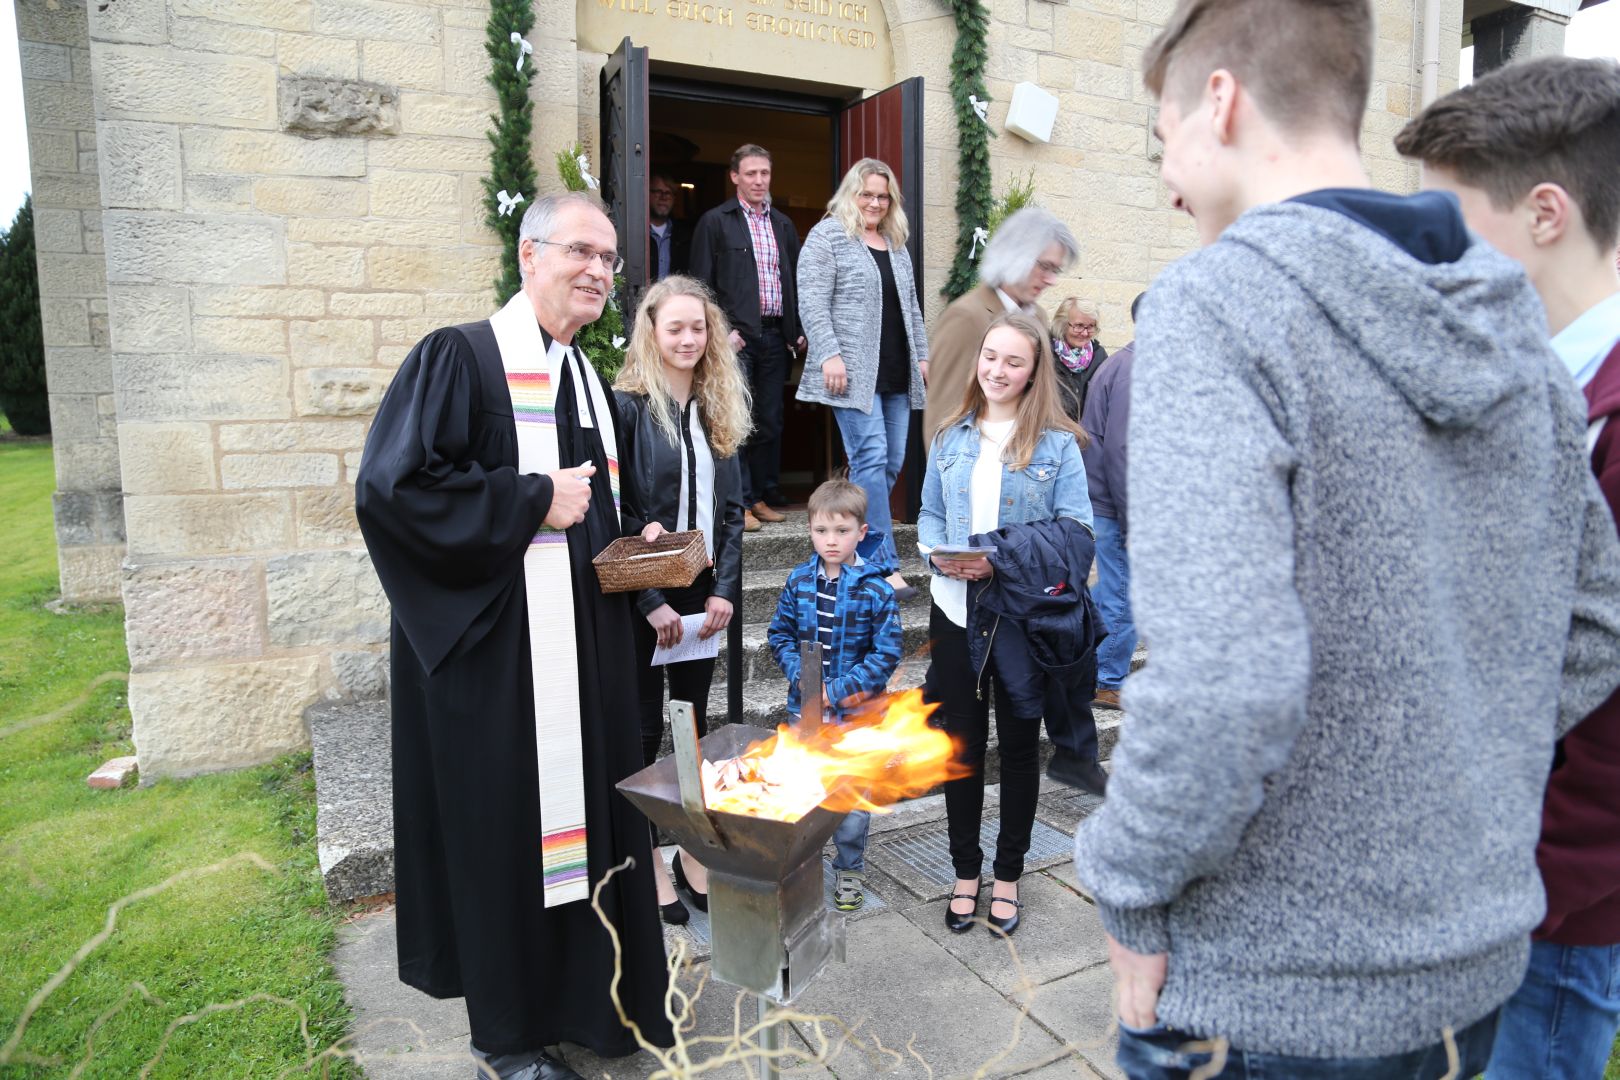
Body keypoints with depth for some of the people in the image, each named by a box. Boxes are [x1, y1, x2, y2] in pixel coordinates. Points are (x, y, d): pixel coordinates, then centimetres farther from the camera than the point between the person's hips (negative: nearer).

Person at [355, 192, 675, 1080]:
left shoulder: (591, 382, 15)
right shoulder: (458, 358, -9)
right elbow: (390, 485, -20)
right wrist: (531, 501, -18)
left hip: (585, 651, 7)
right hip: (494, 653, -7)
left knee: (588, 815, 13)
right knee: (506, 828, 4)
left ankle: (593, 998, 32)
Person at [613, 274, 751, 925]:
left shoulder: (716, 411, 9)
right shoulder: (628, 406, -9)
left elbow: (732, 509, 9)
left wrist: (725, 588, -2)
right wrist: (650, 601, -16)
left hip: (703, 596, 5)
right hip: (642, 600, -5)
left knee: (694, 724, 14)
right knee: (644, 731, 6)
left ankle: (693, 851, 27)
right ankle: (648, 860, 21)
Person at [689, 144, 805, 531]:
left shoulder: (784, 225, 17)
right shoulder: (715, 221, 2)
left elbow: (795, 281, 19)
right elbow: (701, 283, -3)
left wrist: (798, 331, 9)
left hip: (775, 335, 5)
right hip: (737, 335, -5)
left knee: (771, 422, 8)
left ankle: (764, 496, 17)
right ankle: (738, 502, -1)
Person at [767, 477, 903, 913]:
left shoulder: (877, 589, -13)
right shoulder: (799, 580, -2)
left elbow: (887, 654, -12)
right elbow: (780, 634, 5)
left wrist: (838, 689, -18)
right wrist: (800, 676, -12)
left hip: (857, 713, -3)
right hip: (805, 709, 3)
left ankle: (850, 869, 31)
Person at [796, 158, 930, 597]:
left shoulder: (896, 242, 21)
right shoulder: (827, 236, 0)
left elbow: (911, 306, 24)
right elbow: (812, 302, -8)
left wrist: (922, 354, 17)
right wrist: (829, 354, -17)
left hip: (896, 375, 7)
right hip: (854, 372, -7)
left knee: (893, 461, 4)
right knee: (871, 457, -12)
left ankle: (856, 542, 18)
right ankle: (882, 563, -10)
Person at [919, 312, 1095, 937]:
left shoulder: (1058, 444, -5)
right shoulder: (952, 439, 7)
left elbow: (1075, 532, -8)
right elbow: (929, 515, 11)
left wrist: (1004, 562, -20)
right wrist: (938, 554, -10)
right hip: (956, 610, 3)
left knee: (1020, 746, 12)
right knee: (961, 743, 11)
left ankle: (1008, 875, 31)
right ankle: (966, 872, 29)